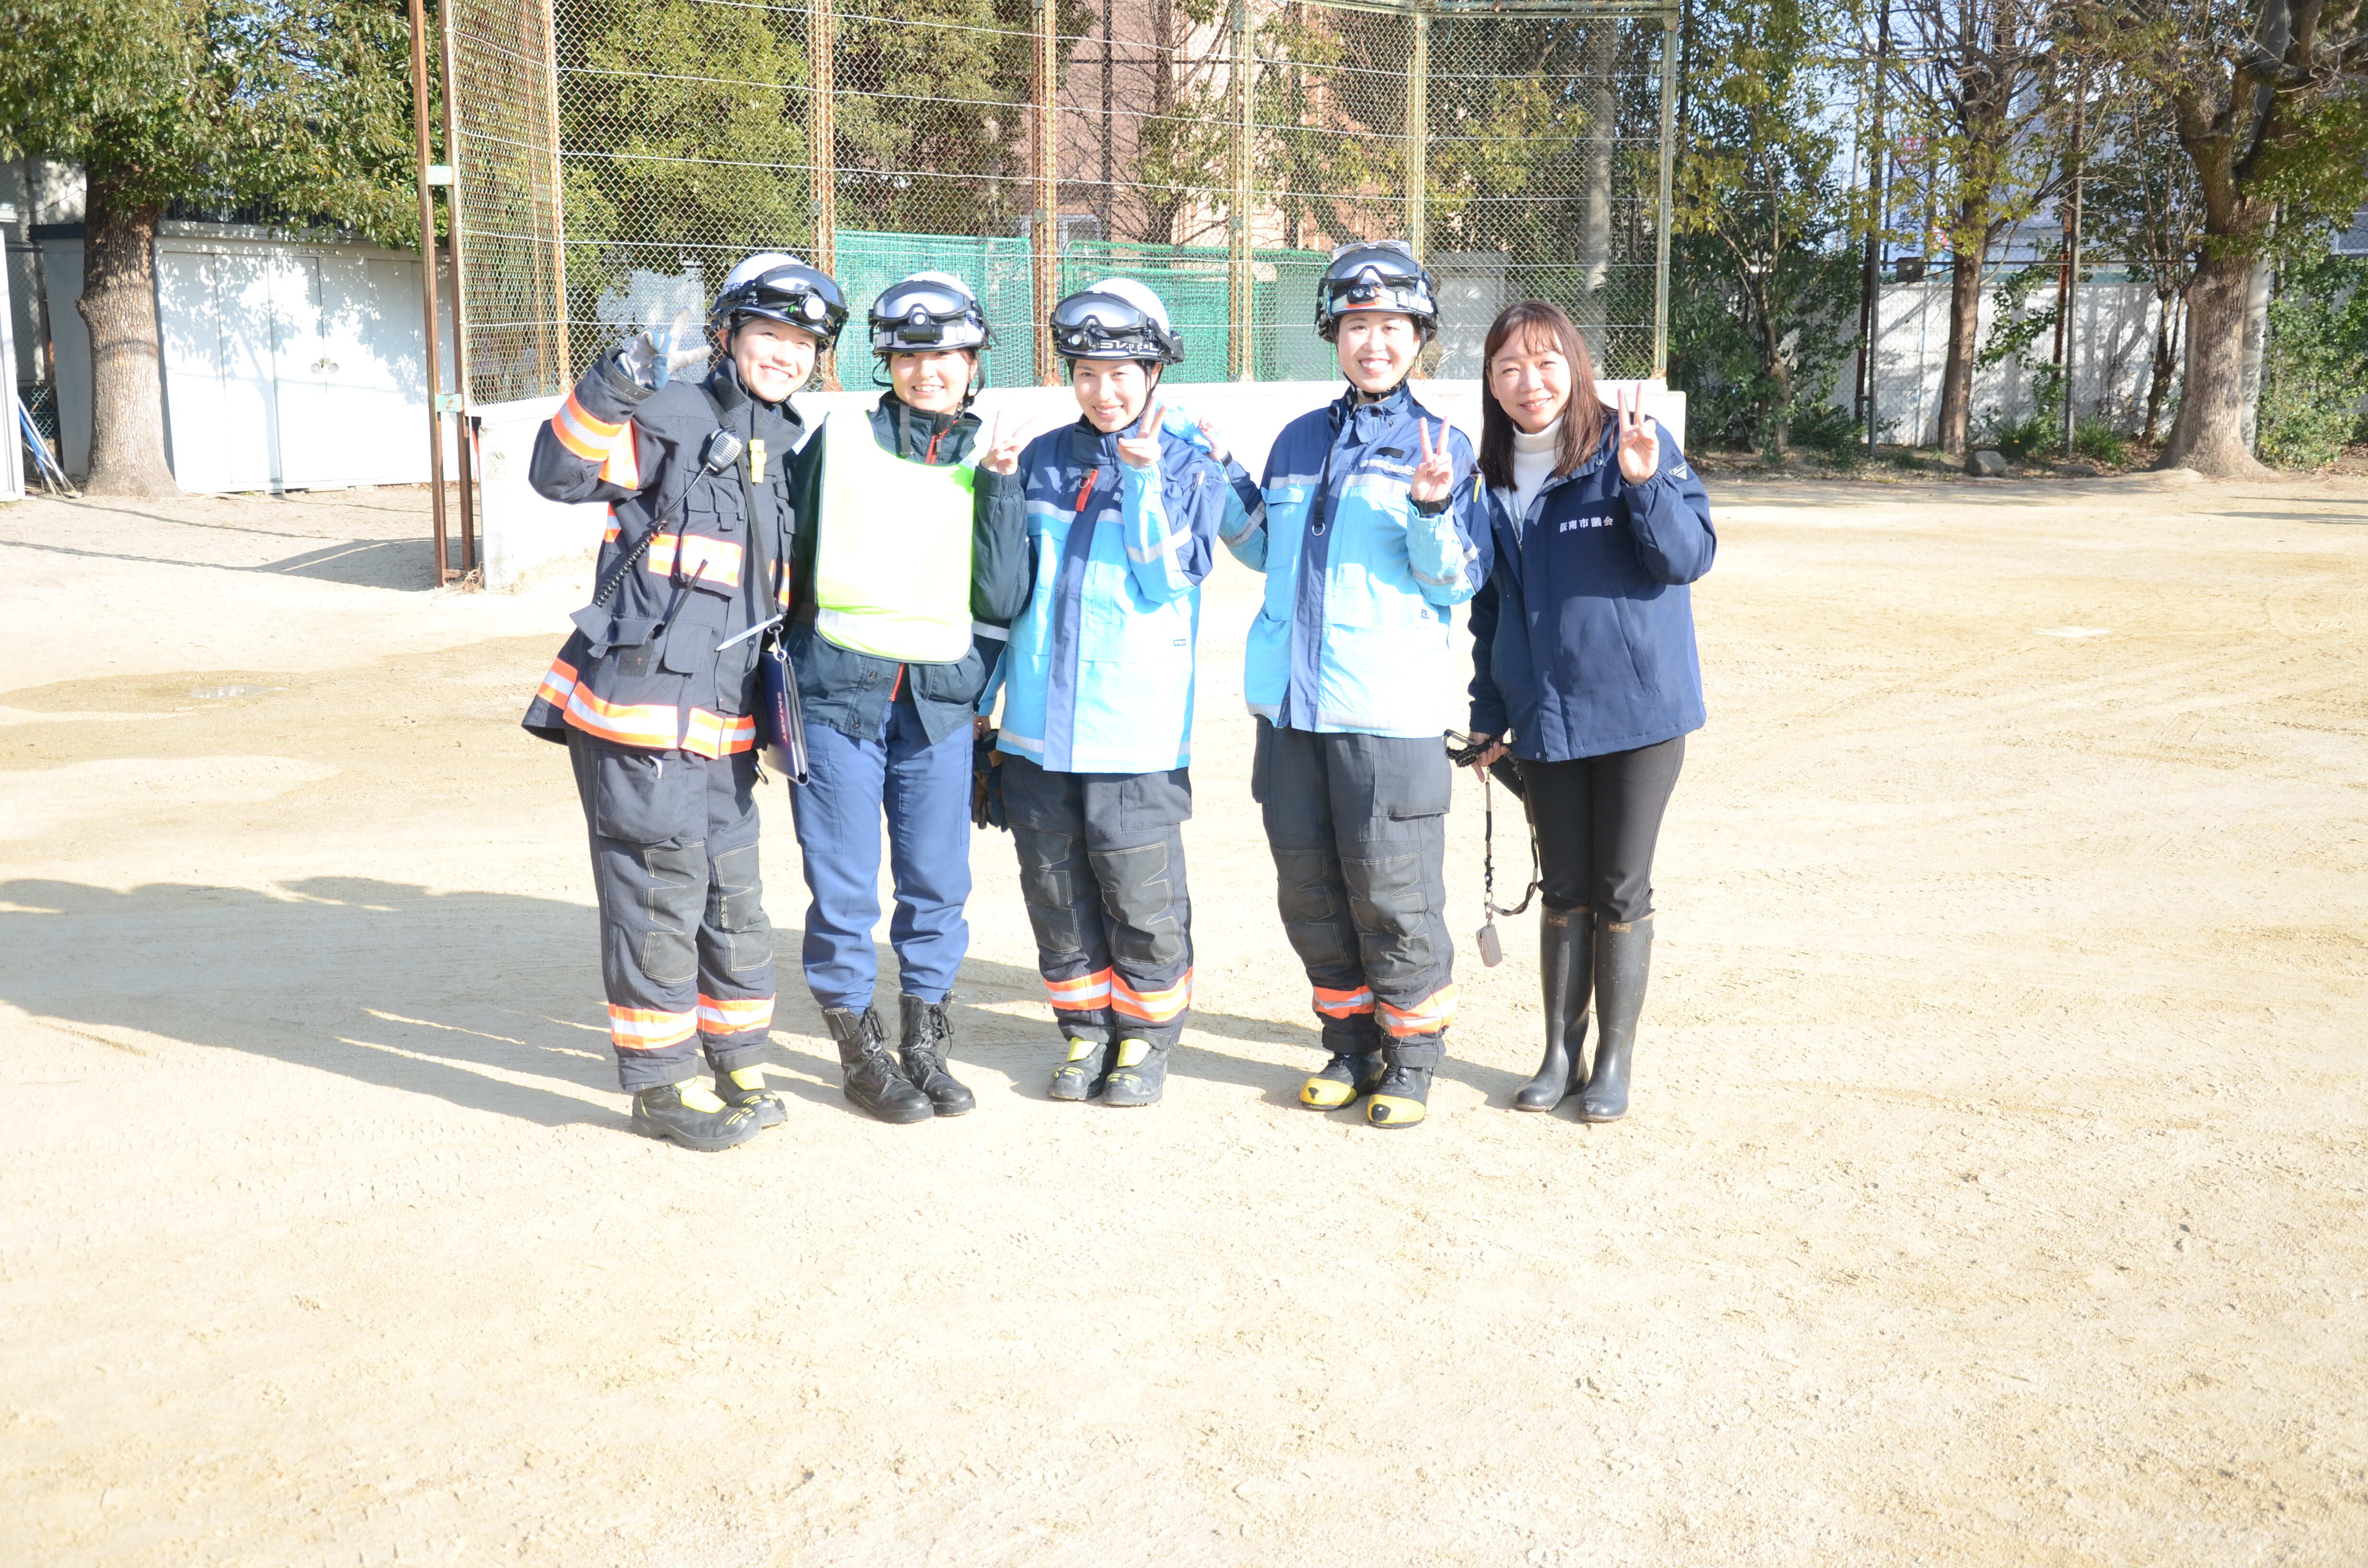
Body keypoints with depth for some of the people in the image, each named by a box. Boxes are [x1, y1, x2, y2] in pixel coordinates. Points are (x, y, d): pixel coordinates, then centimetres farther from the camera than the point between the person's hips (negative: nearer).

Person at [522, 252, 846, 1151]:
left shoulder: (795, 452, 17)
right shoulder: (670, 417, -6)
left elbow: (788, 593, 27)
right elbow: (560, 474, -19)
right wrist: (619, 383, -30)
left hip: (723, 722, 7)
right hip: (637, 708, -7)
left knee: (733, 895, 15)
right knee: (660, 894, -1)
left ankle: (739, 1062, 30)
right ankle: (660, 1084, 12)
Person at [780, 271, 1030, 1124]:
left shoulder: (988, 463, 9)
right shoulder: (839, 441, 3)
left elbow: (1003, 599, -2)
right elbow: (785, 559, 10)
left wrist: (999, 489, -9)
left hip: (939, 701, 2)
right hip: (836, 692, -2)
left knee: (938, 884, 7)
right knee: (844, 886, 2)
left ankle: (925, 1041, 24)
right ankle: (859, 1048, 18)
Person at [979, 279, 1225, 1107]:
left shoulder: (1190, 467, 0)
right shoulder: (1042, 461, 10)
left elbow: (1165, 582, -11)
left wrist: (1143, 478, -19)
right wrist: (980, 694, 15)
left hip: (1136, 729, -4)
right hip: (1037, 726, 4)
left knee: (1141, 897, 1)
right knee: (1055, 890, 9)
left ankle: (1146, 1035, 19)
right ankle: (1085, 1031, 24)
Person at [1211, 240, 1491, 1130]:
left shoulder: (1441, 447, 1)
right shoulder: (1298, 442, 14)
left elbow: (1458, 583, -5)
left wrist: (1432, 511, -22)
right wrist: (1218, 484, 12)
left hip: (1391, 711, -5)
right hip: (1289, 700, 5)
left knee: (1394, 892, -2)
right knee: (1307, 888, 11)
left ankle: (1410, 1057, 16)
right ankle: (1349, 1046, 26)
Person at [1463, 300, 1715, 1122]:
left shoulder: (1634, 445, -5)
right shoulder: (1495, 480, 7)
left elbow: (1691, 557, -11)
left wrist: (1643, 482, -26)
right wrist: (1489, 714, 14)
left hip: (1637, 707, -4)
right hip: (1543, 715, 4)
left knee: (1621, 891, 4)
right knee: (1563, 891, 11)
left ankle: (1614, 1061, 16)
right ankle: (1560, 1055, 22)